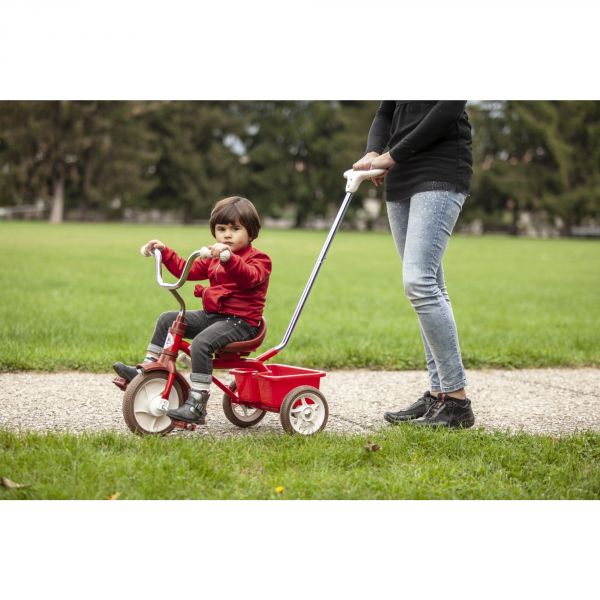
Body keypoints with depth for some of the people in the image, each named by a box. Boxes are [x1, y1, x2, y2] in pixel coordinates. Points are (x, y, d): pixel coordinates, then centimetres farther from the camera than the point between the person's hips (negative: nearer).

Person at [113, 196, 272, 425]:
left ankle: (196, 405, -31)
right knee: (167, 319, 4)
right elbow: (187, 270, 24)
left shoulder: (259, 260, -8)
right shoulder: (214, 258, 19)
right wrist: (164, 251, 14)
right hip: (211, 314, 9)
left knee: (201, 343, -32)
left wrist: (229, 258, -48)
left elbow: (249, 277, -31)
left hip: (241, 322, -9)